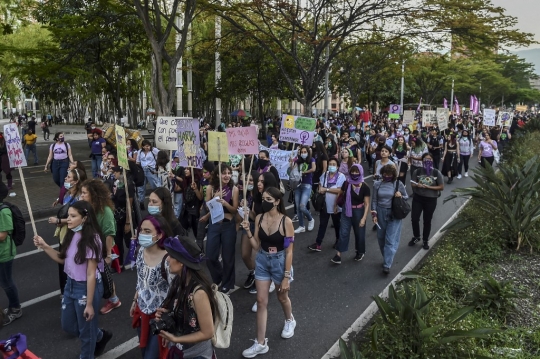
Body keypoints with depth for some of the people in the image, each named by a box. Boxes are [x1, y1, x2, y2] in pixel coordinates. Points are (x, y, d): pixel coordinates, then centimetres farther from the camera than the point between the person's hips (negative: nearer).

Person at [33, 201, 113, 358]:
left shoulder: (91, 240, -24)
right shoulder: (72, 235, 0)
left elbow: (91, 274, -21)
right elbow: (62, 259, 11)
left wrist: (89, 304, -18)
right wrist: (44, 246, -4)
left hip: (86, 287, -8)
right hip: (71, 284, 9)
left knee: (86, 330, 12)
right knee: (68, 325, 23)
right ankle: (100, 336, 46)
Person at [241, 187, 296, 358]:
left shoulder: (286, 222, -19)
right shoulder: (259, 218, -7)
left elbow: (289, 251, -15)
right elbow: (257, 245, -1)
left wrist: (286, 276, -14)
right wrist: (248, 231, -17)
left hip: (279, 261, -3)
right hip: (262, 261, 4)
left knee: (282, 297, 20)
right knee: (261, 301, 5)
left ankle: (289, 321, 53)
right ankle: (261, 343, 15)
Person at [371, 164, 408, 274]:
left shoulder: (398, 184, -5)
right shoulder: (377, 184, 0)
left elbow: (407, 197, 6)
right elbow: (374, 200, 4)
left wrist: (401, 196, -16)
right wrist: (374, 214, -3)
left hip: (394, 214, -3)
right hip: (381, 213, 3)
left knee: (390, 240, -7)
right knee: (381, 238, 12)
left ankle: (387, 265, -4)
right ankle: (387, 258, 32)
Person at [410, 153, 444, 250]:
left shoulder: (437, 173, -7)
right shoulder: (417, 171, -4)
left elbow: (441, 187, -7)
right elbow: (412, 184, 1)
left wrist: (428, 187, -18)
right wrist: (417, 185, -22)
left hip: (431, 200, -1)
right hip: (418, 198, 1)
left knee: (427, 221, 9)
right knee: (414, 218, 0)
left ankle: (425, 240, 28)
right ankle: (416, 237, 27)